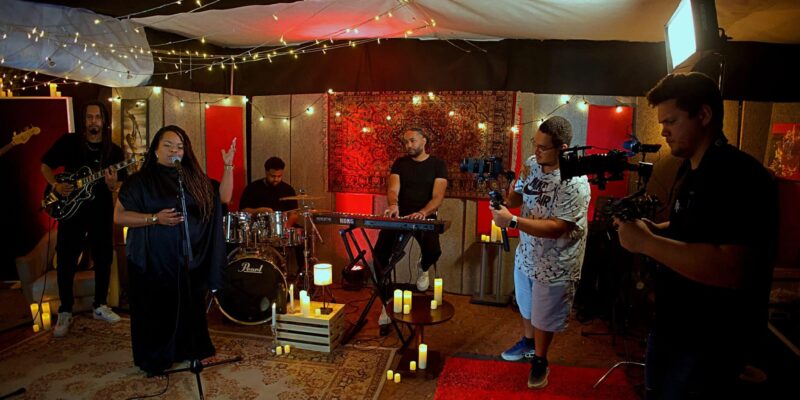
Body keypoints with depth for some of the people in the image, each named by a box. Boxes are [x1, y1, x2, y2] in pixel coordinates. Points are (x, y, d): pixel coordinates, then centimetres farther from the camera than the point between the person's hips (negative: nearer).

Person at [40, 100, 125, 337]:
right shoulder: (69, 141, -3)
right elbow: (45, 165, 6)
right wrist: (56, 185, -10)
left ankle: (100, 305, 24)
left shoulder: (114, 151, 0)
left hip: (101, 212, 2)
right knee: (66, 261, 2)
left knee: (103, 259, 8)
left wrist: (112, 185, -21)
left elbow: (117, 188, 1)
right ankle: (65, 312, 16)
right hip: (70, 209, -1)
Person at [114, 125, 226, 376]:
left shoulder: (194, 179, 8)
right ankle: (154, 360, 26)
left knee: (188, 307, 11)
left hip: (189, 259, 4)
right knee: (156, 311, 6)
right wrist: (155, 218, -20)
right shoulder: (141, 180, -5)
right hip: (153, 261, -4)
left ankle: (186, 350, 32)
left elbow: (223, 197, 10)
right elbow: (119, 216, -8)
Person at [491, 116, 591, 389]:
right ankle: (528, 342, 53)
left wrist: (512, 221, -38)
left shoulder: (575, 183, -28)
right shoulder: (532, 163, -7)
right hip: (526, 254, 6)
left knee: (543, 317, 14)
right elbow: (519, 195, 5)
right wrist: (504, 199, -18)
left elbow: (557, 228, -33)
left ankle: (540, 361, 38)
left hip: (554, 264, -6)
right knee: (526, 306, 27)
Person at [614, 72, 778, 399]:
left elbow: (732, 270, -34)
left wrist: (645, 243, -30)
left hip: (708, 344, -9)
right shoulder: (690, 169, 7)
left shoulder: (739, 176, -24)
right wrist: (653, 229, 0)